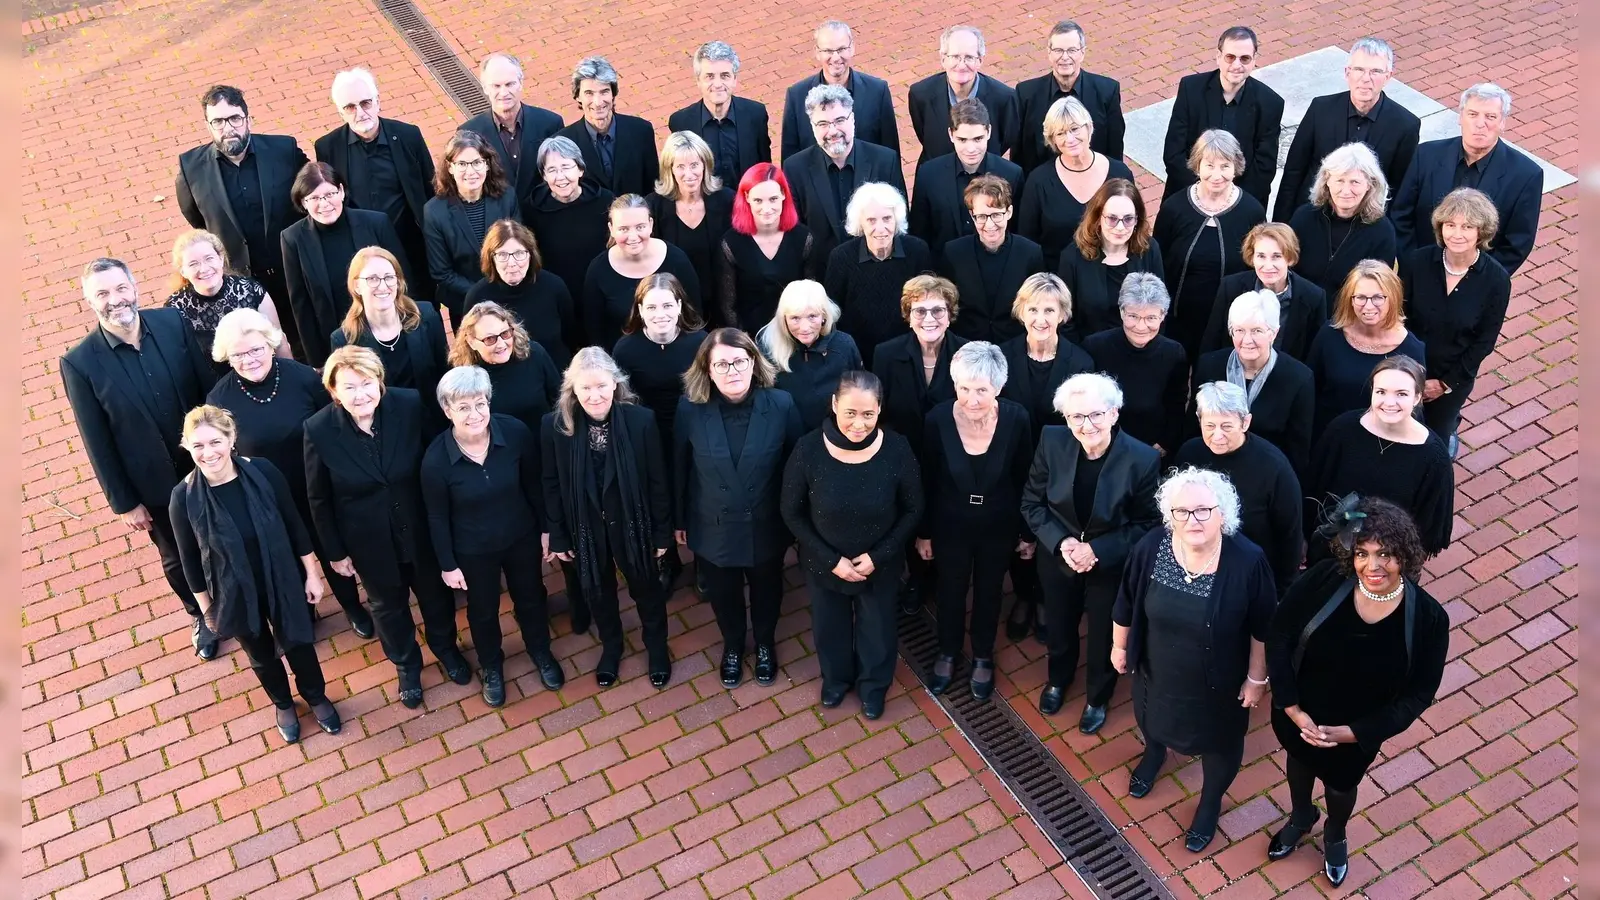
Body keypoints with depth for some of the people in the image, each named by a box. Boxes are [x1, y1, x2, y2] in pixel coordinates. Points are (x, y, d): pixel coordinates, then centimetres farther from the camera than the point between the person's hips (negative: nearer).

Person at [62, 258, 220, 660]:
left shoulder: (173, 323, -14)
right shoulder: (79, 362, -19)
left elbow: (210, 387, -5)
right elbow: (97, 443, -12)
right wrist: (123, 502, -7)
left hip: (210, 463, 1)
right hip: (155, 485, -1)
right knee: (178, 559, 21)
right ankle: (202, 617, 49)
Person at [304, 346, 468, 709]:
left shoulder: (410, 405, -23)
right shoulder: (318, 429, -22)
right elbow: (319, 499, -9)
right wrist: (334, 551, -2)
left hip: (421, 527, 1)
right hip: (368, 539, 0)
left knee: (435, 591, 25)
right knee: (388, 604, 24)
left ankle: (445, 647, 56)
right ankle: (407, 665, 52)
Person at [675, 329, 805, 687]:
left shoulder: (781, 406, -21)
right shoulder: (690, 408, -18)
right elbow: (680, 468, -5)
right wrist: (679, 519, 4)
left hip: (766, 526, 0)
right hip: (713, 527, 0)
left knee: (766, 590, 25)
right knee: (723, 594, 24)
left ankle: (765, 644, 55)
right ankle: (732, 646, 54)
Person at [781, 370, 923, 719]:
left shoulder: (896, 449, -25)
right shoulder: (808, 449, -26)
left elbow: (913, 510, -10)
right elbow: (792, 512, -12)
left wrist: (878, 555, -16)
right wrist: (831, 559, -15)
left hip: (879, 565, 0)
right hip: (824, 564, 0)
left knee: (876, 629, 25)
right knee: (830, 628, 26)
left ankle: (874, 685, 55)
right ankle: (835, 678, 58)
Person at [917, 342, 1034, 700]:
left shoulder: (1017, 419, -23)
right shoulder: (937, 419, -24)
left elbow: (1025, 481, -8)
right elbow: (927, 481, -9)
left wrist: (1028, 533, 0)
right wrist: (923, 532, 0)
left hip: (998, 526, 0)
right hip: (950, 524, 0)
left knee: (989, 592, 22)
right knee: (950, 591, 21)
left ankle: (983, 659, 47)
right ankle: (948, 654, 49)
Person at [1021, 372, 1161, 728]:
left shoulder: (1143, 459, -28)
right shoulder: (1051, 441, -20)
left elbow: (1148, 523, -16)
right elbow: (1032, 503, -8)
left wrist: (1098, 550, -24)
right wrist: (1060, 542, -22)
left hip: (1112, 565, -2)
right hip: (1058, 559, 3)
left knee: (1105, 637, 22)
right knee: (1059, 627, 28)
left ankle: (1097, 698, 52)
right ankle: (1058, 679, 60)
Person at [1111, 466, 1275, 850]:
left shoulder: (1248, 560, -31)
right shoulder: (1149, 548, -25)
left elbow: (1263, 628, -16)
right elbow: (1126, 605, -7)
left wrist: (1257, 677, -7)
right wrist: (1119, 646, 5)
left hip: (1220, 680, -2)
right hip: (1157, 670, 2)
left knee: (1219, 742, 23)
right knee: (1154, 720, 32)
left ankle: (1210, 803, 54)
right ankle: (1154, 755, 68)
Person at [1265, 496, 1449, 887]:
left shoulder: (1428, 618, -27)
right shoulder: (1325, 579, -29)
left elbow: (1418, 694, -16)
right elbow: (1279, 635, -17)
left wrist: (1351, 733, -21)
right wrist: (1292, 708, -20)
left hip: (1357, 732, -1)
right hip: (1298, 715, 1)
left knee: (1341, 785, 30)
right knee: (1299, 761, 32)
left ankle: (1335, 836, 64)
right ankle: (1300, 817, 66)